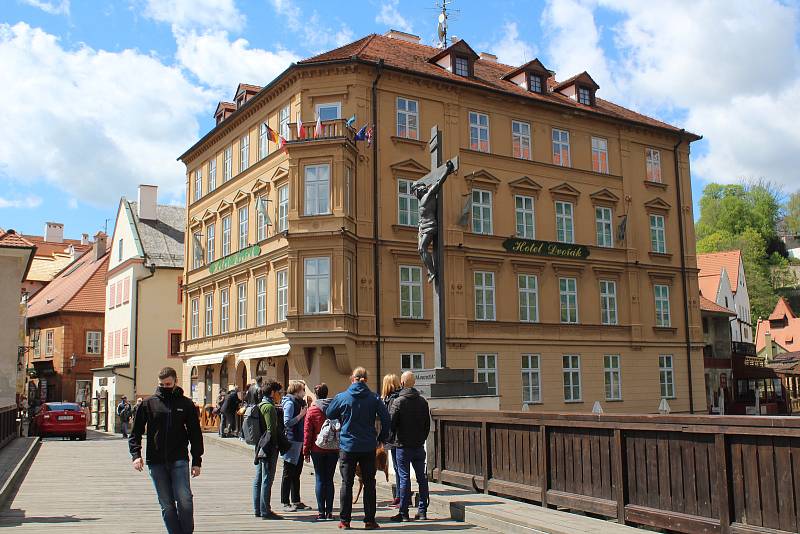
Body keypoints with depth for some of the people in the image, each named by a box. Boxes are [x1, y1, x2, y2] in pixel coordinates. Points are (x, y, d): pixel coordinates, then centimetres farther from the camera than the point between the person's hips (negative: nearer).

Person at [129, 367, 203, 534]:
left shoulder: (186, 404, 5)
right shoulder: (148, 404, 6)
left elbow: (195, 434, 8)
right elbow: (136, 432, 9)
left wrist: (197, 461, 2)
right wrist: (136, 454, -6)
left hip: (179, 460, -1)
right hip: (156, 463, 2)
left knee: (184, 499, -13)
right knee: (166, 505, 6)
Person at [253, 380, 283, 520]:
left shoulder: (260, 406, 15)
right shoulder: (269, 407, -13)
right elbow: (271, 430, -18)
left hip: (260, 447, 10)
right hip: (268, 448, -10)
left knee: (258, 479, 12)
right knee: (267, 479, -6)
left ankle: (257, 509, 18)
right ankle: (265, 511, -3)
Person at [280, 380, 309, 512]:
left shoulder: (299, 402, 15)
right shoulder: (290, 403, -12)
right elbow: (287, 422, -20)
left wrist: (305, 412, 7)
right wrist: (301, 414, -18)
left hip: (299, 442, 9)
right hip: (291, 442, -9)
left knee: (296, 473, 15)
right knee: (288, 474, -1)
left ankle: (296, 501, 23)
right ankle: (285, 503, 5)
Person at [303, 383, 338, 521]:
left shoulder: (312, 410, -5)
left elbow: (307, 432, -4)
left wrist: (306, 451, 2)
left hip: (317, 450, -2)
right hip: (333, 449, 2)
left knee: (320, 480, 4)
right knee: (329, 479, 9)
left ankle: (321, 512, 2)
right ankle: (329, 511, 8)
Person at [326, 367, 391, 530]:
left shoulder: (341, 397, -4)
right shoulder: (374, 398, -4)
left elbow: (329, 414, 8)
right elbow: (386, 419, -5)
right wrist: (382, 438, 7)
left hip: (347, 447, 0)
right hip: (368, 447, 0)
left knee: (346, 483, 8)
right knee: (369, 484, 8)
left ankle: (344, 520, 11)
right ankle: (369, 521, 9)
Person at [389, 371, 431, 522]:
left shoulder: (398, 402, -10)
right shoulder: (423, 401, 5)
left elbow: (391, 423, -9)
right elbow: (428, 424, 10)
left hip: (403, 445, -4)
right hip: (419, 445, 4)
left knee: (404, 478, -2)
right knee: (421, 477, 9)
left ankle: (403, 512, 1)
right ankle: (422, 511, 12)